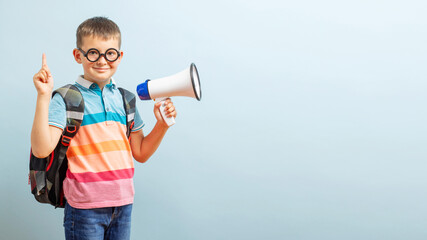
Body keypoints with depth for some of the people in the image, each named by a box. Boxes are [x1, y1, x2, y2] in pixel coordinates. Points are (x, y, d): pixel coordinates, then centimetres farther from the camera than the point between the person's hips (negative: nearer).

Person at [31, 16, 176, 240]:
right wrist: (43, 96, -22)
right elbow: (41, 149, -19)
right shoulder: (66, 99, -6)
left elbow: (140, 153, 12)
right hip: (85, 207, -5)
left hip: (123, 204, 5)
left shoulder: (125, 99, 10)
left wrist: (162, 124, -2)